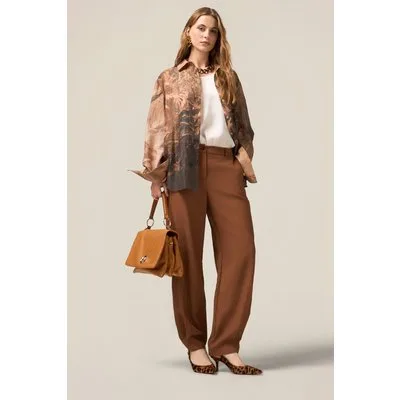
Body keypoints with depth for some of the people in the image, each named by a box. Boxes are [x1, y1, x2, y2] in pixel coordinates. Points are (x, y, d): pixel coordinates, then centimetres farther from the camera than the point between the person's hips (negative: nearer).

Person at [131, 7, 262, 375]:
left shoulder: (229, 77, 22)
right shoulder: (169, 79, 15)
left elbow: (243, 124, 20)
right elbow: (157, 128, 7)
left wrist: (245, 159, 5)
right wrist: (156, 174, -3)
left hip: (226, 165, 3)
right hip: (185, 166, -2)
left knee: (241, 249, -8)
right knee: (188, 253, -2)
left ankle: (226, 344, -2)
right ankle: (195, 343, 7)